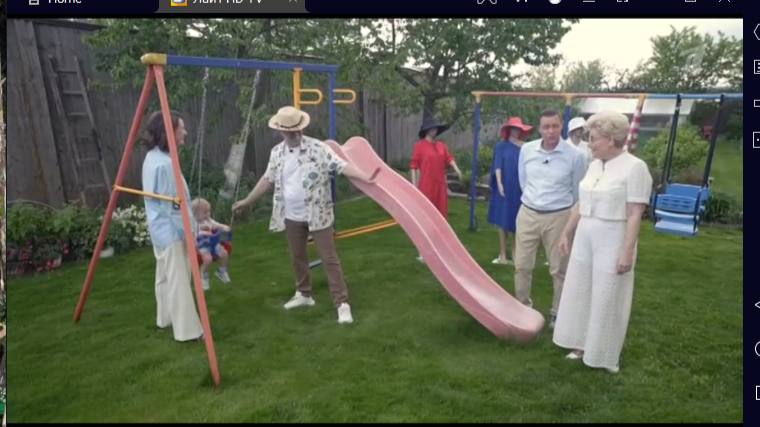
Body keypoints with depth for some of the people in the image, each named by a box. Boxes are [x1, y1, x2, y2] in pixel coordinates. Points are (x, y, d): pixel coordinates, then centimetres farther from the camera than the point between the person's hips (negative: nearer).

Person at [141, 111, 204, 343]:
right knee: (178, 280, -5)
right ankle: (188, 330, 2)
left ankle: (165, 319, 34)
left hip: (163, 228, 11)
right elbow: (170, 205, -22)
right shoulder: (163, 163, -23)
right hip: (171, 229, -11)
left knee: (166, 276, 20)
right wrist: (188, 231, -14)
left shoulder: (154, 157, 9)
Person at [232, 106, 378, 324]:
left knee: (329, 258, -3)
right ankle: (304, 294, 38)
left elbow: (341, 165, -20)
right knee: (298, 257, 19)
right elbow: (268, 179, 14)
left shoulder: (318, 148, -12)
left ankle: (342, 303, 3)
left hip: (317, 214, -5)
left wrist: (364, 177, -35)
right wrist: (247, 200, 19)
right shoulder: (277, 152, 4)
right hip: (291, 216, 5)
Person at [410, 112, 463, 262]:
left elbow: (449, 158, 0)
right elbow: (414, 166, -5)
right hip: (426, 186, -5)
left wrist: (457, 169, -20)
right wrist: (414, 186, -9)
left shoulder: (442, 145, 11)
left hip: (441, 185, 6)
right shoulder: (419, 145, -4)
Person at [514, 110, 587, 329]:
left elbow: (577, 191, 3)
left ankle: (558, 313, 23)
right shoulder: (526, 150, -3)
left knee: (559, 269, 8)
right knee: (522, 265, 10)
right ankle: (522, 307, 27)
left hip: (558, 217, -3)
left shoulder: (574, 155, -11)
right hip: (528, 214, 3)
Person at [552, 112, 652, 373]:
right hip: (584, 239, 7)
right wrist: (567, 233, 16)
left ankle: (604, 356, 22)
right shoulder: (595, 165, 7)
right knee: (579, 294, 14)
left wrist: (628, 251, -19)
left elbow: (635, 215, -17)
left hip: (612, 242, -7)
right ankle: (583, 345, 30)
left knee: (606, 300, 5)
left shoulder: (634, 167, -14)